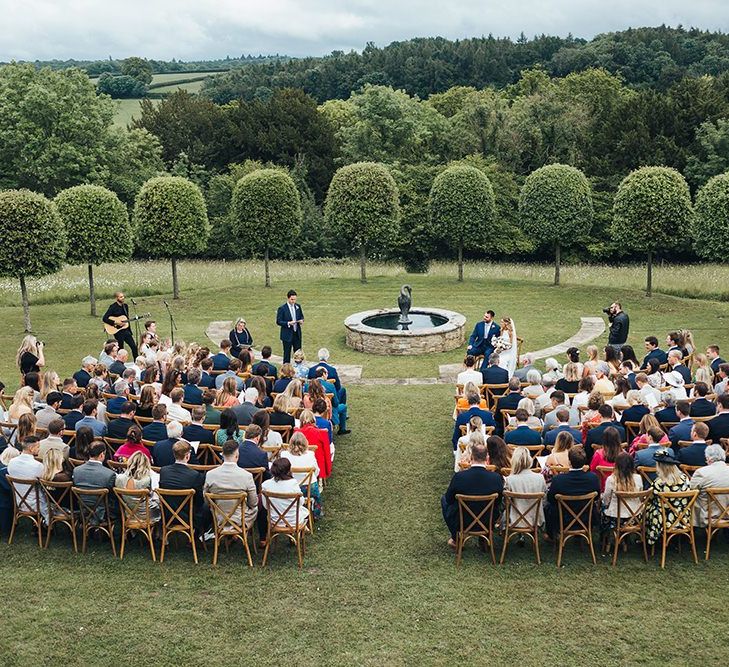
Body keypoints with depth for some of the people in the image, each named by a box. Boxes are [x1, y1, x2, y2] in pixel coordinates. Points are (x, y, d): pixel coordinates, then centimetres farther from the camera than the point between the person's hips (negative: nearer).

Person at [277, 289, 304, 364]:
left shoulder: (298, 306, 5)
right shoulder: (282, 308, -11)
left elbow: (301, 316, 17)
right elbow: (278, 322, -11)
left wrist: (301, 320, -6)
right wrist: (288, 323, -24)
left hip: (297, 333, 5)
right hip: (287, 335, -5)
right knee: (287, 354, 4)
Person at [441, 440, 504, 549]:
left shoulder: (459, 476, -23)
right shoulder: (497, 478, -18)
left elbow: (449, 499, -7)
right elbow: (498, 502, -2)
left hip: (461, 523, -2)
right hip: (487, 522, 2)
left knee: (444, 499, 25)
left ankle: (456, 538, 29)